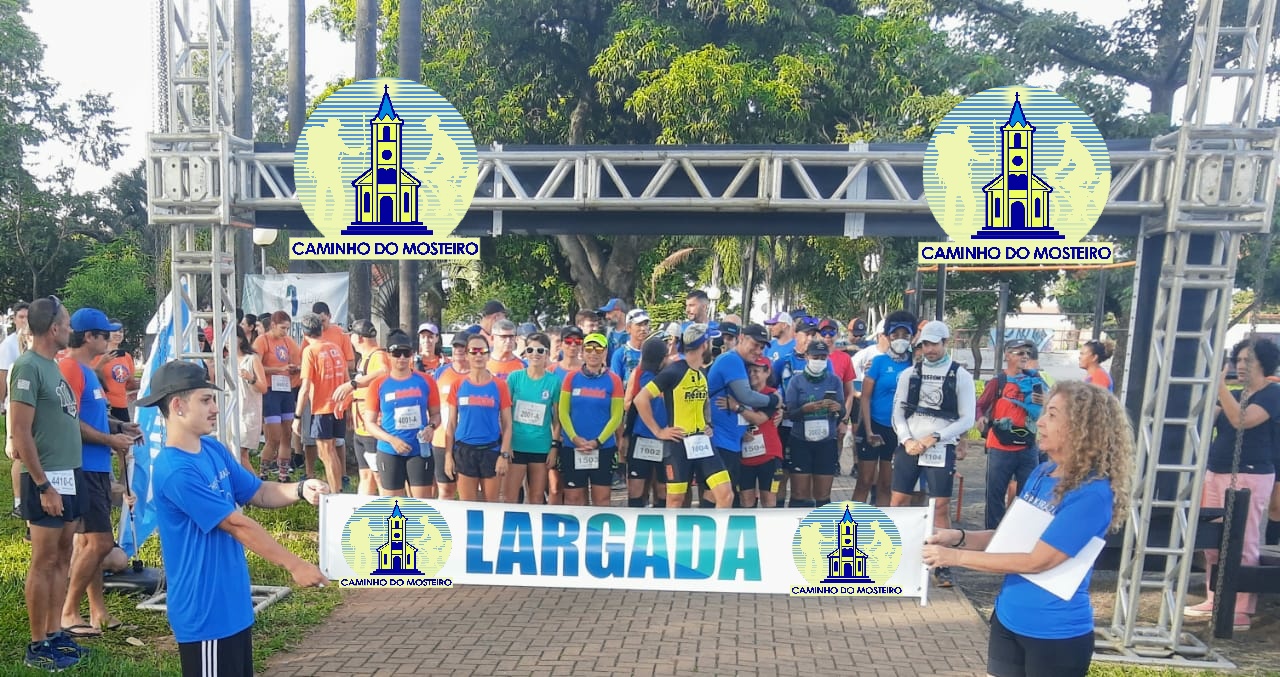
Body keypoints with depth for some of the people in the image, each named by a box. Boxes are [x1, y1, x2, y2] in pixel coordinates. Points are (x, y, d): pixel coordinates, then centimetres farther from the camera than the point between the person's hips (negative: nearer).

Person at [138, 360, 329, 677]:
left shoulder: (214, 449, 5)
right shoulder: (174, 471, -24)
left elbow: (259, 493, 9)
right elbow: (238, 525, -23)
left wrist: (300, 490, -12)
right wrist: (295, 565, -19)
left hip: (233, 602, 9)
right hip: (205, 612, -9)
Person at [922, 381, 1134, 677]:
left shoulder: (1092, 494, -21)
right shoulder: (1042, 473, 3)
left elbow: (1037, 561, -23)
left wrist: (957, 556, -20)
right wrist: (959, 537, -5)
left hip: (1056, 633, -6)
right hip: (1008, 617, 6)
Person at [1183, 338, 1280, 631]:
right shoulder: (1235, 395, 18)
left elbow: (1241, 420, -21)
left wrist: (1220, 385, -21)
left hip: (1250, 476, -8)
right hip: (1215, 473, 8)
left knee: (1243, 545, -7)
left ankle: (1241, 612, -3)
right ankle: (1214, 600, 19)